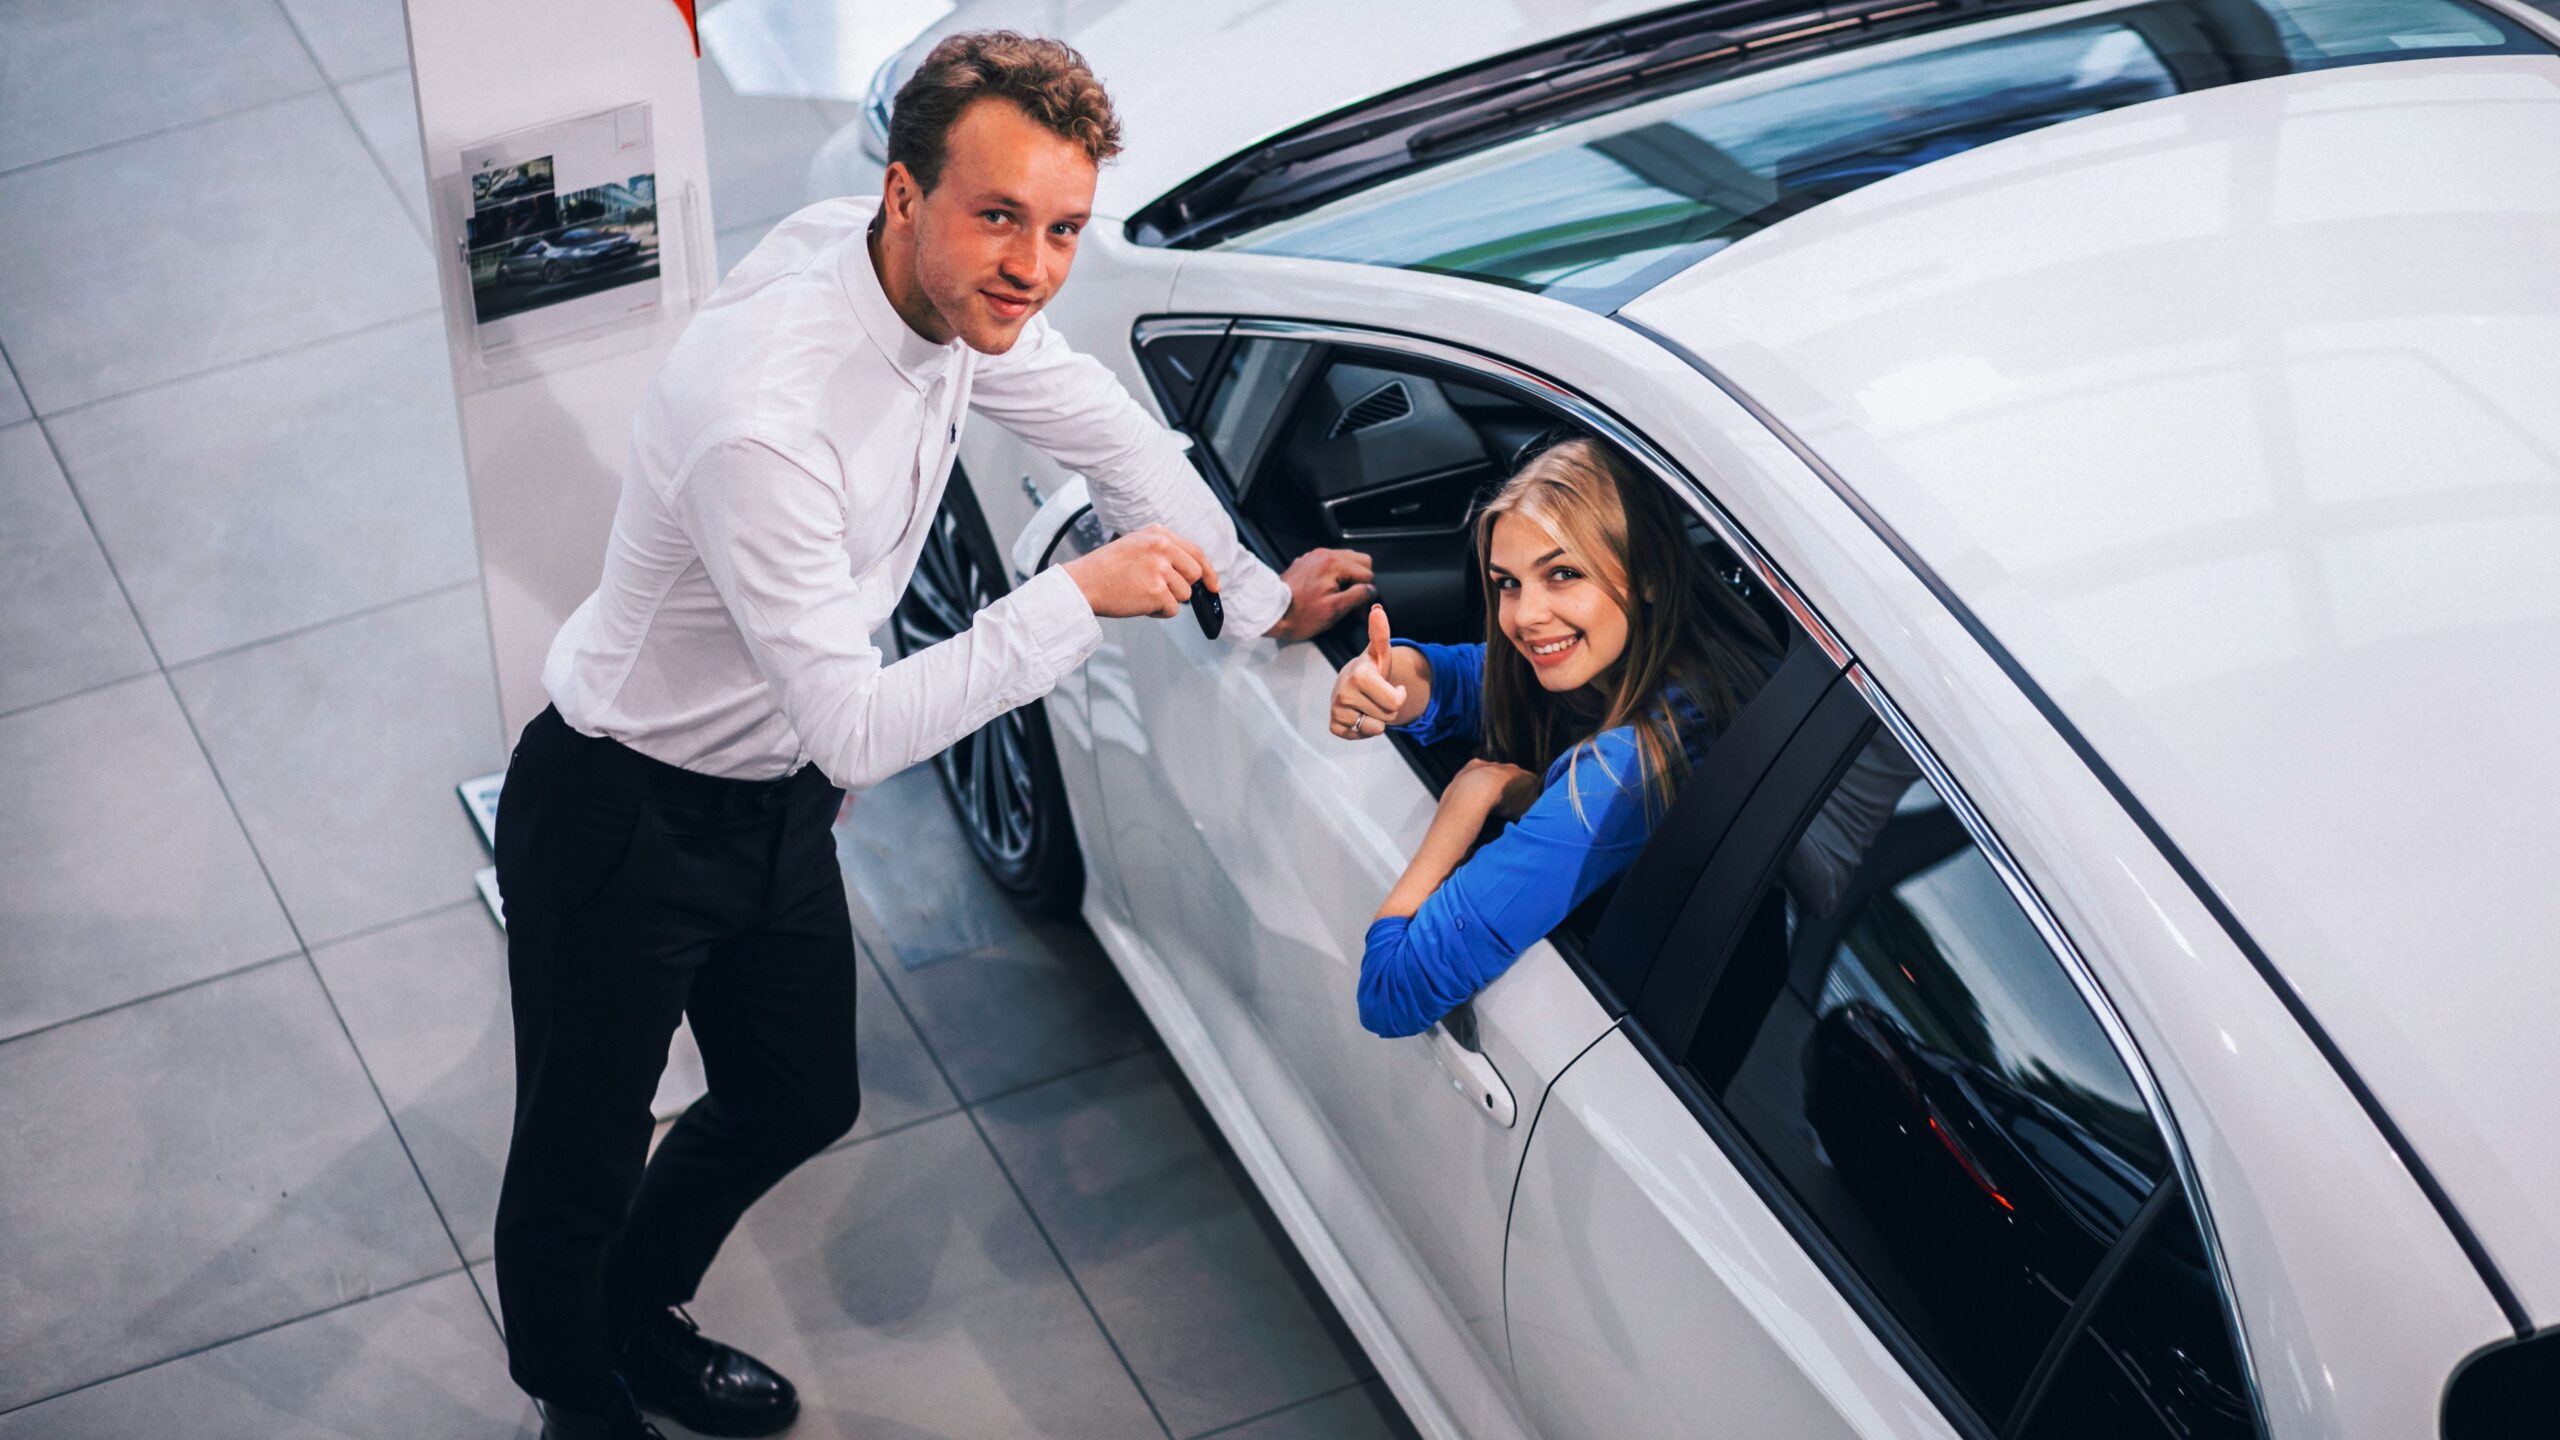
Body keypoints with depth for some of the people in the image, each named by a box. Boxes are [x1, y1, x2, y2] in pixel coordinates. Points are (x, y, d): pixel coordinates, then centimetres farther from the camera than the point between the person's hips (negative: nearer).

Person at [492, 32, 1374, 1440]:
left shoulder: (956, 289, -14)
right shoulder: (766, 413, -39)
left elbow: (1099, 424, 7)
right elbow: (855, 729, -35)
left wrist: (1257, 594, 13)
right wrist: (1077, 597, -33)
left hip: (778, 799, 8)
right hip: (619, 823, -8)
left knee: (797, 1106, 25)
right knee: (580, 1164, 11)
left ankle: (642, 1326, 53)